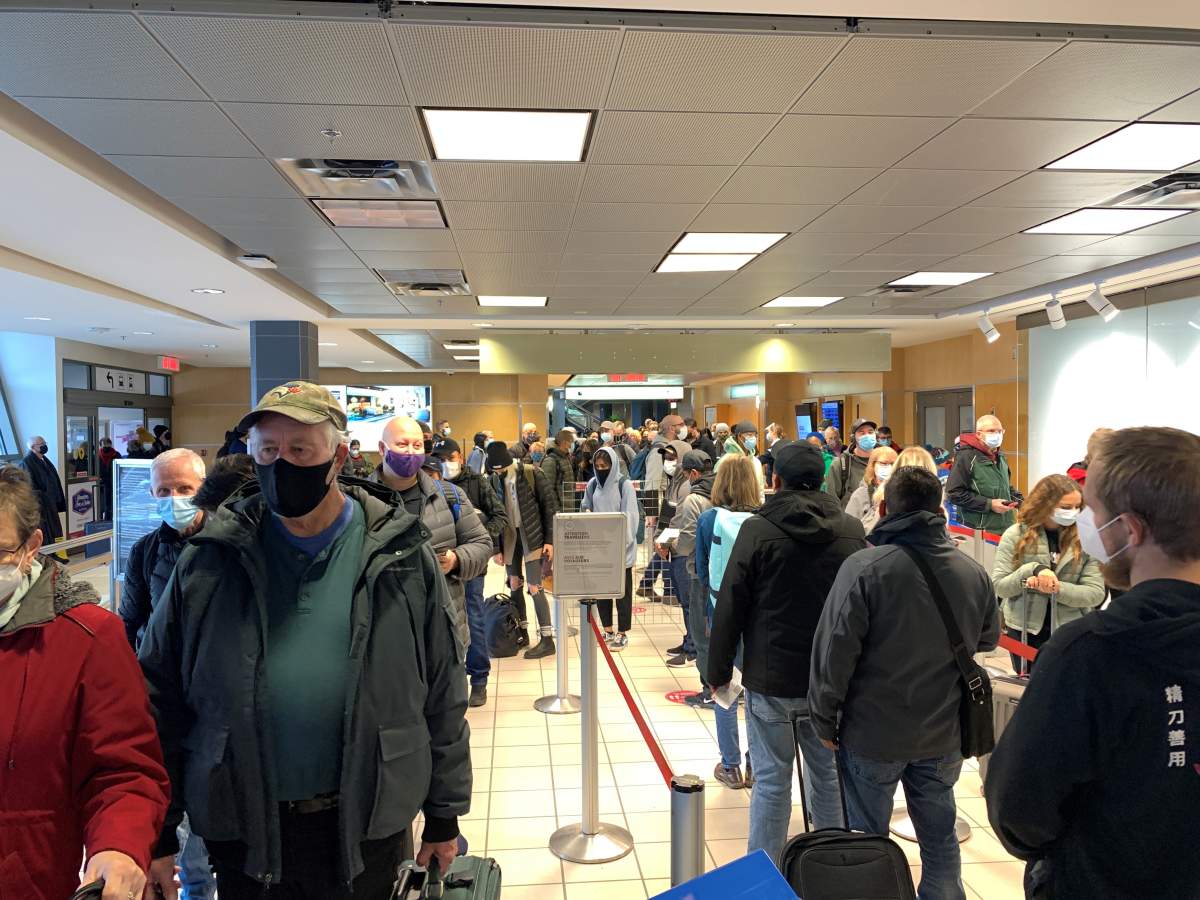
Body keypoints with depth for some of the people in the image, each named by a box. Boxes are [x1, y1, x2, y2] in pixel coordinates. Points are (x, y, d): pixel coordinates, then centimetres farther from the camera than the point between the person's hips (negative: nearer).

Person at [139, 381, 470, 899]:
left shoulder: (400, 557, -6)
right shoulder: (209, 563, -3)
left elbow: (442, 697, -1)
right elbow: (161, 696, 3)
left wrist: (445, 814, 3)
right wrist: (156, 831, 3)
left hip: (365, 826, -1)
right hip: (240, 826, 1)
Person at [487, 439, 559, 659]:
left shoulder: (531, 474, -11)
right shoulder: (495, 480, 2)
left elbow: (550, 505, -8)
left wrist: (549, 540, -10)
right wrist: (497, 547, 5)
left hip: (533, 536, -5)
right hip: (509, 537, 5)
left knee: (534, 587, -9)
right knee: (514, 585, 9)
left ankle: (547, 640, -1)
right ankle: (521, 634, 25)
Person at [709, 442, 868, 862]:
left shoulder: (757, 530, -11)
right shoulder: (852, 531, -1)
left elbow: (729, 608, -10)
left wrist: (719, 670, 0)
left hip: (771, 679, -3)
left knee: (771, 780, 6)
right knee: (828, 774, 17)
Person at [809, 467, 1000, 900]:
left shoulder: (863, 568, -20)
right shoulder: (974, 572, -5)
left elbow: (834, 652, -18)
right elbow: (987, 639, 11)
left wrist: (824, 720, -6)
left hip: (873, 735, -4)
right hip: (943, 735, 4)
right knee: (939, 838, 21)